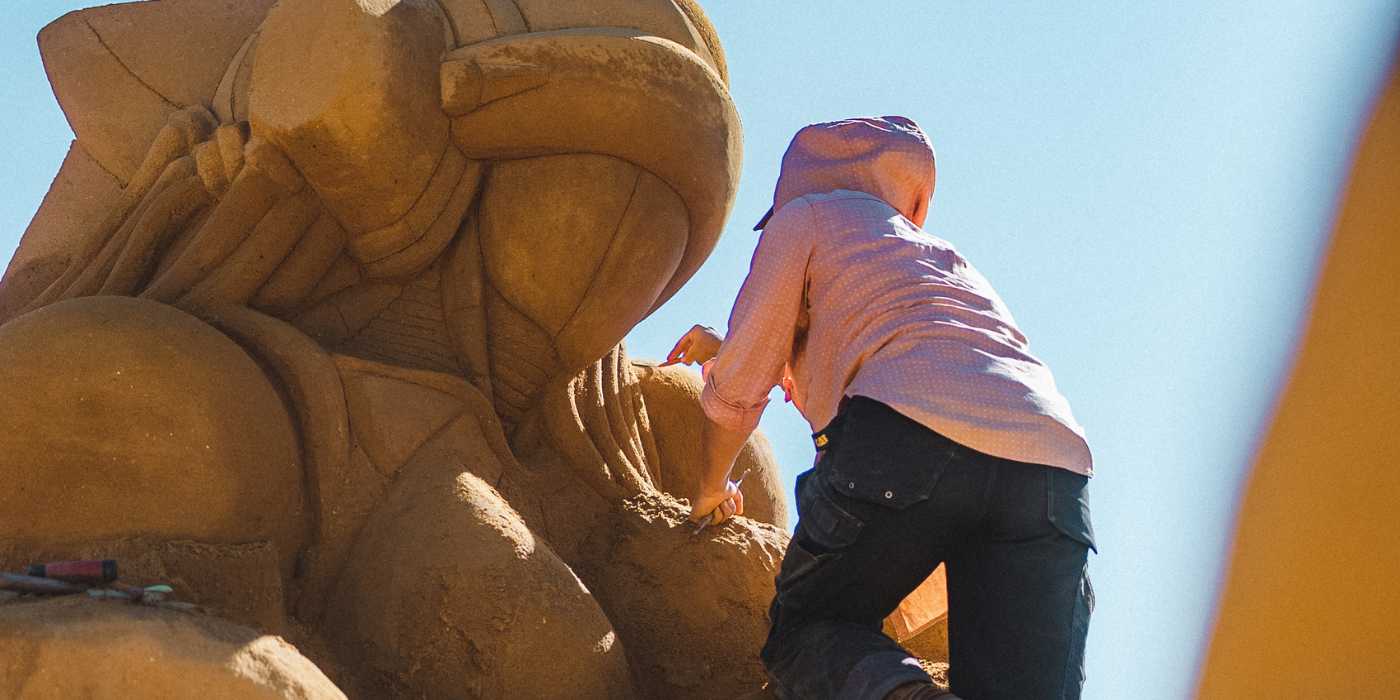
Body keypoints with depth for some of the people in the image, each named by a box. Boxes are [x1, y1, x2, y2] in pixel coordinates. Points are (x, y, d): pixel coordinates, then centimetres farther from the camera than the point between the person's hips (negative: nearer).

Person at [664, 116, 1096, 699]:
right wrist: (731, 349, 66)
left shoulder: (806, 216, 22)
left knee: (802, 631, 13)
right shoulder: (945, 254, 41)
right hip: (1052, 462, 5)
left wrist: (713, 488, 34)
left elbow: (740, 388, 16)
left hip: (910, 438, -5)